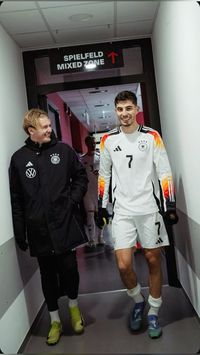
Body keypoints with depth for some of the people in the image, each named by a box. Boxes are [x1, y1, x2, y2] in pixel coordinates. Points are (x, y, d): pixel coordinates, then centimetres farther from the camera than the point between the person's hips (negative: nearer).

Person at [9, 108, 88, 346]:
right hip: (38, 228, 1)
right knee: (48, 274, 11)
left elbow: (81, 177, 10)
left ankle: (74, 306, 36)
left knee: (69, 268, 6)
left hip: (65, 224, 0)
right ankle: (55, 320, 30)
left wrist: (73, 199, -6)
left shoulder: (63, 150, 1)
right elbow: (16, 200, 3)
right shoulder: (19, 158, 1)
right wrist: (20, 233, 2)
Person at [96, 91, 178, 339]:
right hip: (122, 211, 1)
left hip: (149, 208, -1)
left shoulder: (151, 136, -1)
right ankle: (138, 301, 24)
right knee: (123, 265, -6)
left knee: (153, 260, 7)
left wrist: (170, 206, -6)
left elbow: (164, 172, -1)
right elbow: (104, 175, 12)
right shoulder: (108, 140, 5)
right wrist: (101, 207, 10)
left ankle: (153, 312, 26)